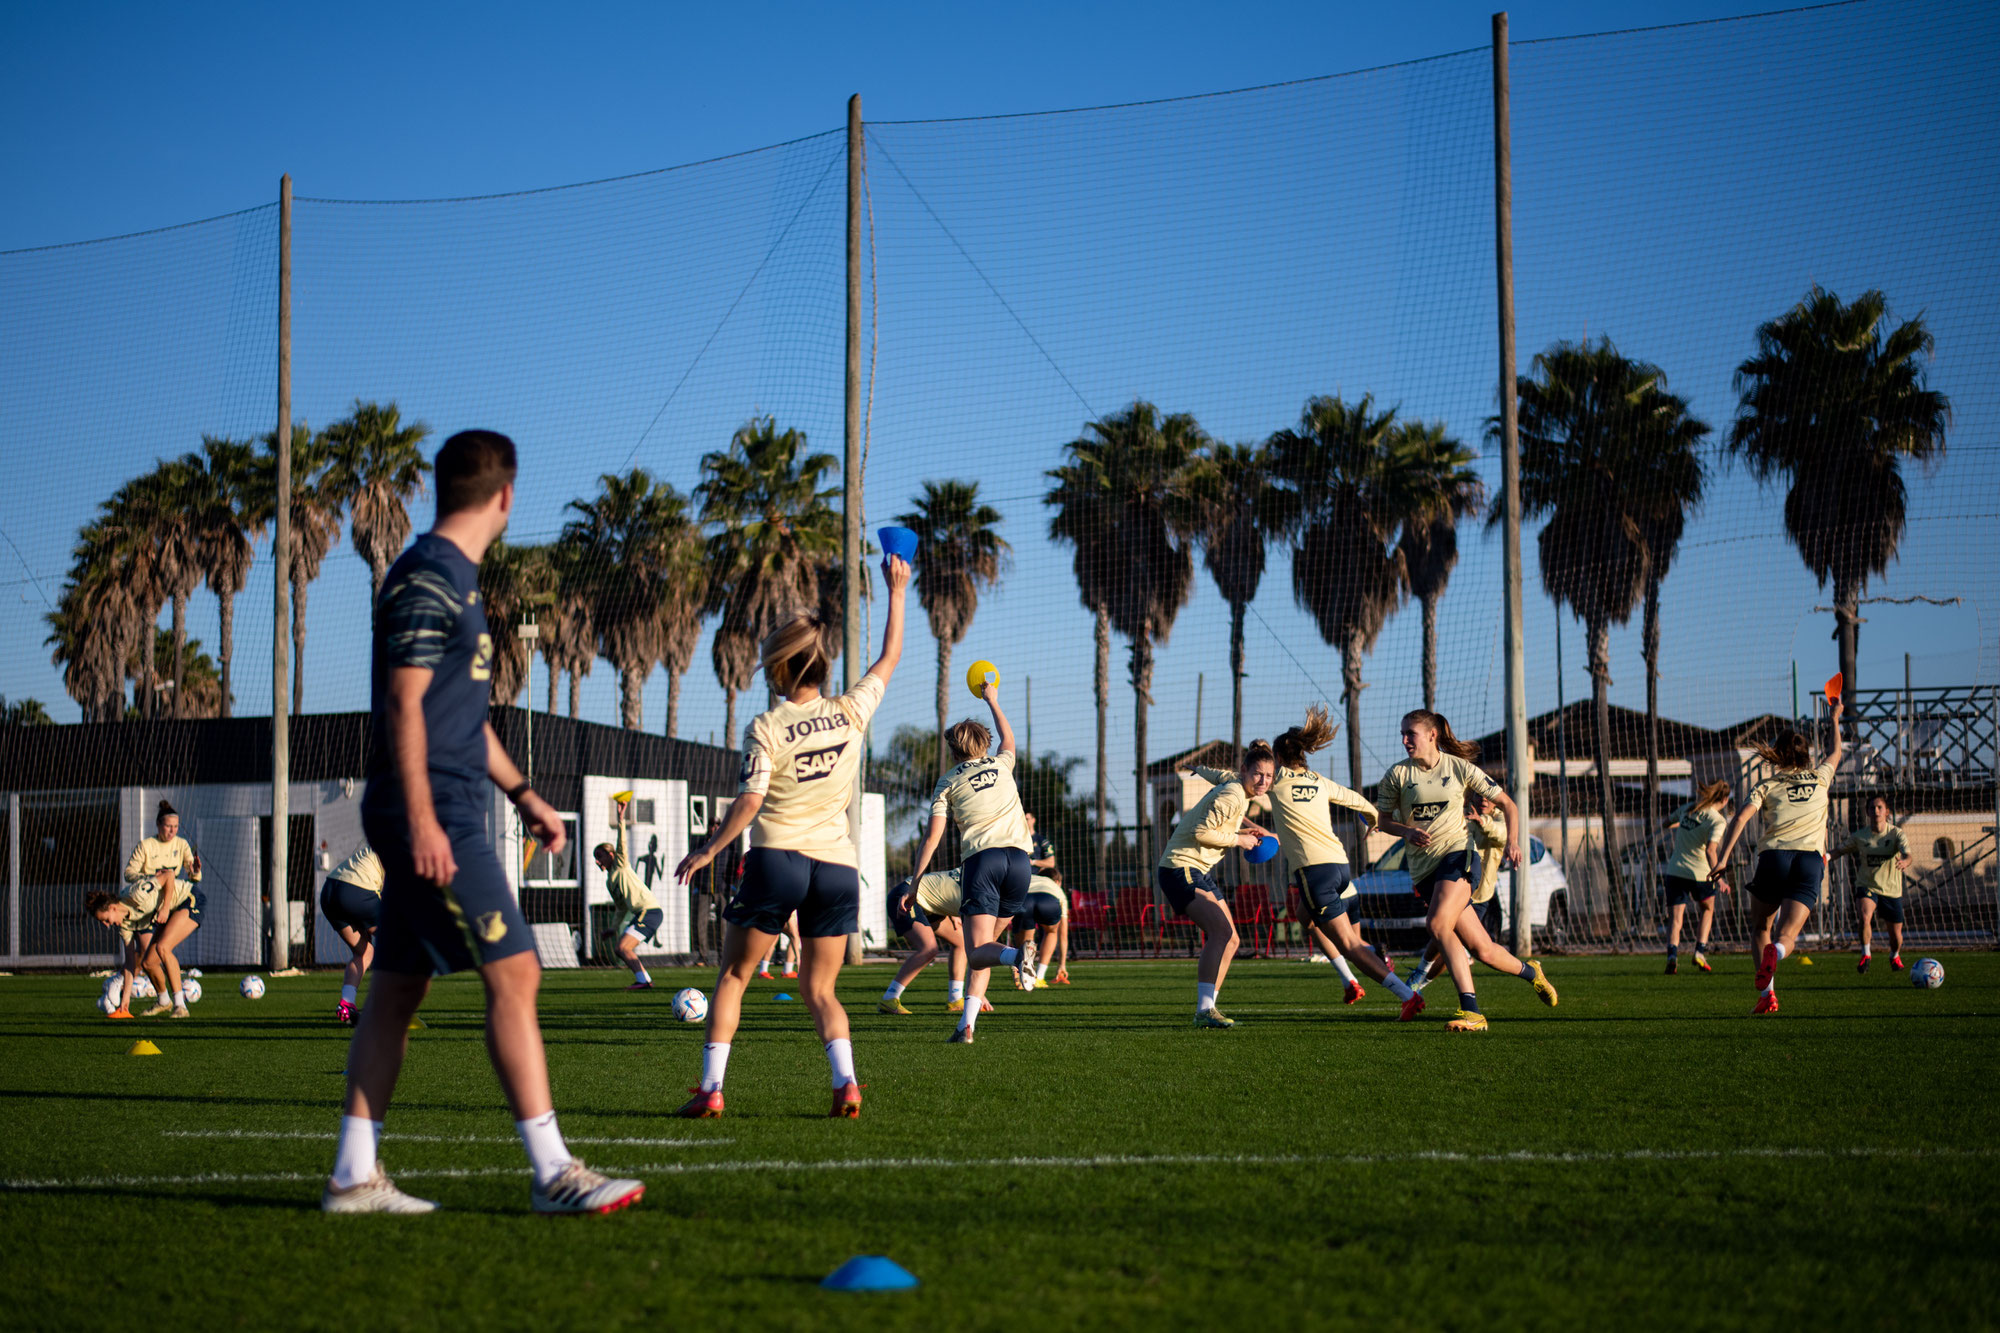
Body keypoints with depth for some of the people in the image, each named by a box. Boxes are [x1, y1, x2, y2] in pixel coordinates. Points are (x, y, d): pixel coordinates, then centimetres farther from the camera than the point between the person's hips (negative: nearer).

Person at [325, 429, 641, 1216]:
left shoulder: (456, 580, 20)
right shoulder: (426, 578, -11)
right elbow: (405, 705, -17)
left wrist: (521, 793, 24)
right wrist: (421, 818, -22)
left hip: (444, 819, 10)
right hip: (430, 817, -10)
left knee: (398, 989, 10)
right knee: (513, 974, -11)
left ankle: (354, 1177, 13)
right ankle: (551, 1172, -11)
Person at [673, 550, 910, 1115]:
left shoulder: (767, 728, -6)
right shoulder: (851, 713, 4)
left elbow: (750, 802, -11)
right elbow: (890, 658, 19)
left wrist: (707, 850, -1)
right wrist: (896, 591, 27)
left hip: (778, 856, -3)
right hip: (838, 864, 3)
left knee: (732, 977, 10)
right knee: (820, 990, 11)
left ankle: (711, 1088, 3)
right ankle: (845, 1081, -11)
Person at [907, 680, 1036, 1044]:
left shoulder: (948, 782, 11)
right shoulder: (1001, 765, 19)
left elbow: (932, 836, 5)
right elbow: (1008, 738, 44)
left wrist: (913, 882, 10)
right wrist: (993, 701, 56)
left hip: (981, 859, -3)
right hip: (1018, 858, 3)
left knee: (977, 953, -8)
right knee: (984, 948, 11)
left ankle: (1016, 957, -43)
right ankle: (967, 1024, 0)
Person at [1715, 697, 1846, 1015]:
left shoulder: (1768, 785, 14)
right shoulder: (1820, 778, 20)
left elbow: (1742, 816, -2)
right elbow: (1836, 754, 43)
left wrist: (1723, 858, -7)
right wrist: (1835, 720, 58)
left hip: (1773, 855, 0)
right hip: (1811, 858, 0)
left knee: (1760, 929, 18)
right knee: (1787, 935, -8)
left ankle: (1767, 993, -1)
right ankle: (1776, 953, -47)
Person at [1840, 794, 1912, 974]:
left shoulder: (1896, 834, -9)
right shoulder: (1859, 836, -3)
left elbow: (1907, 854, -25)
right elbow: (1842, 850, 11)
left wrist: (1905, 861, -50)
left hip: (1892, 890, 0)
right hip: (1867, 886, 0)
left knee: (1896, 934, 6)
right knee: (1864, 916, -31)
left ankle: (1895, 956, 42)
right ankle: (1866, 954, -9)